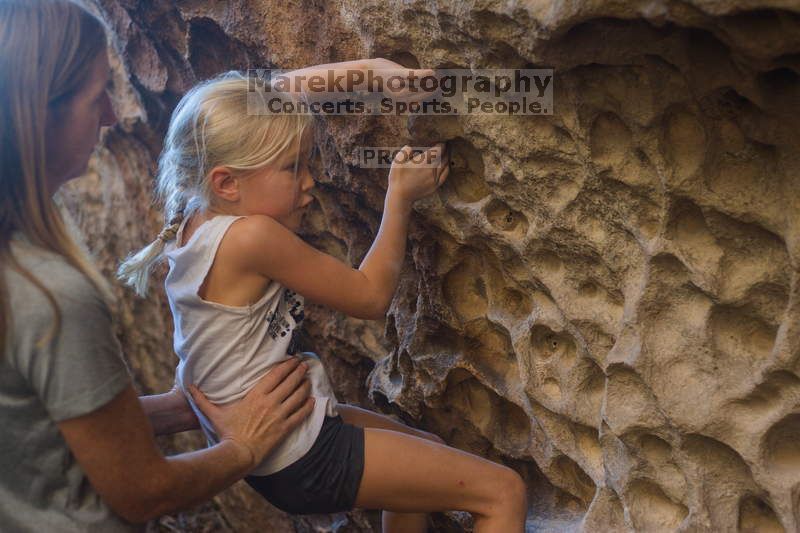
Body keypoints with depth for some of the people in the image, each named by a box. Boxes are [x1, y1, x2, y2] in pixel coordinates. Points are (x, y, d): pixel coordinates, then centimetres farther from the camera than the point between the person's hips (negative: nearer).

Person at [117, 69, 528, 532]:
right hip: (303, 459, -10)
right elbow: (371, 297, -15)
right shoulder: (252, 237, -27)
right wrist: (401, 197, -5)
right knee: (504, 492, -5)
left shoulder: (194, 218, 0)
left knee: (424, 452, 29)